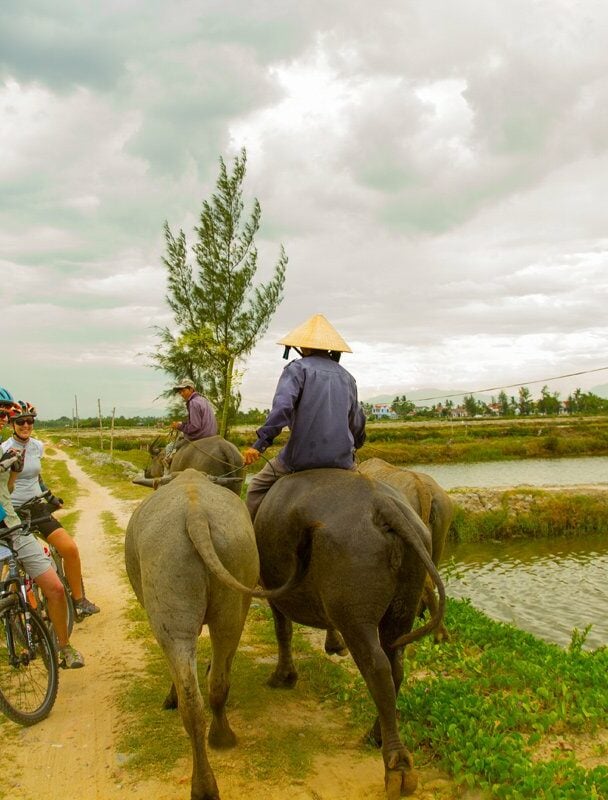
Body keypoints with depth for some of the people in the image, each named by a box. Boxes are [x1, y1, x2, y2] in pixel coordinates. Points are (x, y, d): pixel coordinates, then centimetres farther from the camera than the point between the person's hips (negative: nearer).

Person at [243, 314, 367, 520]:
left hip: (302, 457, -4)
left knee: (257, 487, 14)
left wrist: (259, 444, -21)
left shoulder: (297, 368, -1)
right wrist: (354, 446, 44)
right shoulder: (347, 377, 17)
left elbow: (282, 407, -18)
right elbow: (358, 423, 25)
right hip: (343, 459, 4)